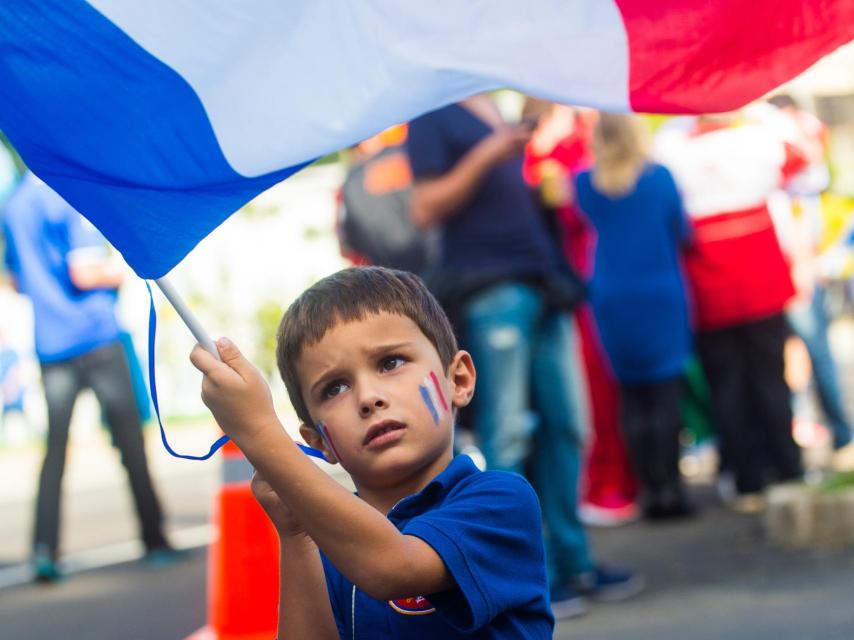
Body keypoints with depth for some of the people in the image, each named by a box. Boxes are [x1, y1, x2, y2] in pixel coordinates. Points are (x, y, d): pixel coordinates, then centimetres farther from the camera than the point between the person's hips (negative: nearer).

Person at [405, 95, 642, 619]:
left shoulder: (496, 114, 20)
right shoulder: (433, 118, -3)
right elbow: (427, 207, -12)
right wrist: (486, 155, -19)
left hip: (540, 283, 8)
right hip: (488, 288, -8)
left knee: (565, 426, 8)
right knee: (507, 437, -6)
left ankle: (573, 562, 17)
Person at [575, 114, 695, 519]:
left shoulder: (583, 184, -2)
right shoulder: (659, 178, -6)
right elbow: (682, 232, 4)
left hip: (611, 300, 2)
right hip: (661, 299, -2)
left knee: (633, 398, 7)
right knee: (665, 394, 0)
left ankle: (651, 489, 5)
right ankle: (669, 489, -3)